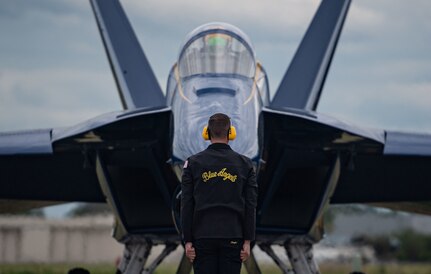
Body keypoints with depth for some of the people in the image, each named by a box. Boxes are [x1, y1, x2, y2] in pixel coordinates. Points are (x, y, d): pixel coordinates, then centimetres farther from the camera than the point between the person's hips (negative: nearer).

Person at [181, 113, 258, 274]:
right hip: (233, 237, 0)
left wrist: (188, 240, 2)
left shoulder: (193, 163, 0)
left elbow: (187, 205, -2)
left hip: (203, 237, 0)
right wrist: (247, 241, 2)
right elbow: (250, 206, -1)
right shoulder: (244, 164, 2)